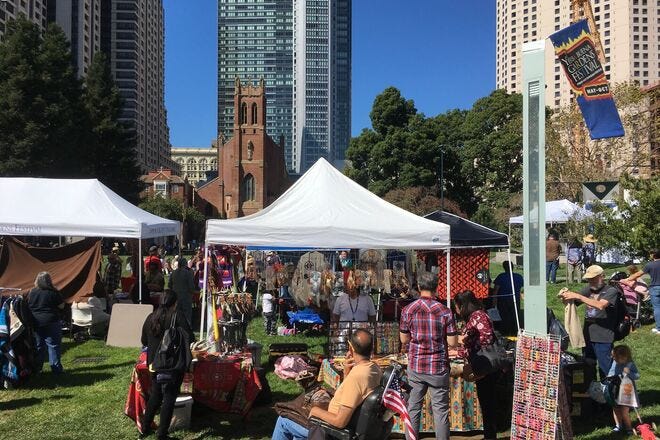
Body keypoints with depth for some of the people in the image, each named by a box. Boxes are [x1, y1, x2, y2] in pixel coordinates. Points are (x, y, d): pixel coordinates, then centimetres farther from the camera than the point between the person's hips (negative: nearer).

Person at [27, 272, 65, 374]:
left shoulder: (31, 293, 1)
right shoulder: (53, 293, -12)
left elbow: (27, 306, 10)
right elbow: (61, 306, -5)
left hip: (36, 323, 4)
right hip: (51, 323, -4)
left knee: (38, 346, 14)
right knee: (53, 346, 3)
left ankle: (36, 368, 21)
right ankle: (56, 368, 5)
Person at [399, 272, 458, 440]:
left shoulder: (408, 310, -5)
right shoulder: (445, 311, -8)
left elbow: (404, 340, 2)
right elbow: (452, 343, -6)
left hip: (416, 366, 1)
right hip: (439, 367, -1)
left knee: (413, 408, 12)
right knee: (440, 410, 9)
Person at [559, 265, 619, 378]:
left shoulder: (611, 291, -8)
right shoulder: (588, 289, 9)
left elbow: (600, 305, -26)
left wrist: (578, 296, -30)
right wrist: (565, 296, -14)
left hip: (603, 338, -6)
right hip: (587, 335, 6)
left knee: (605, 369, 2)